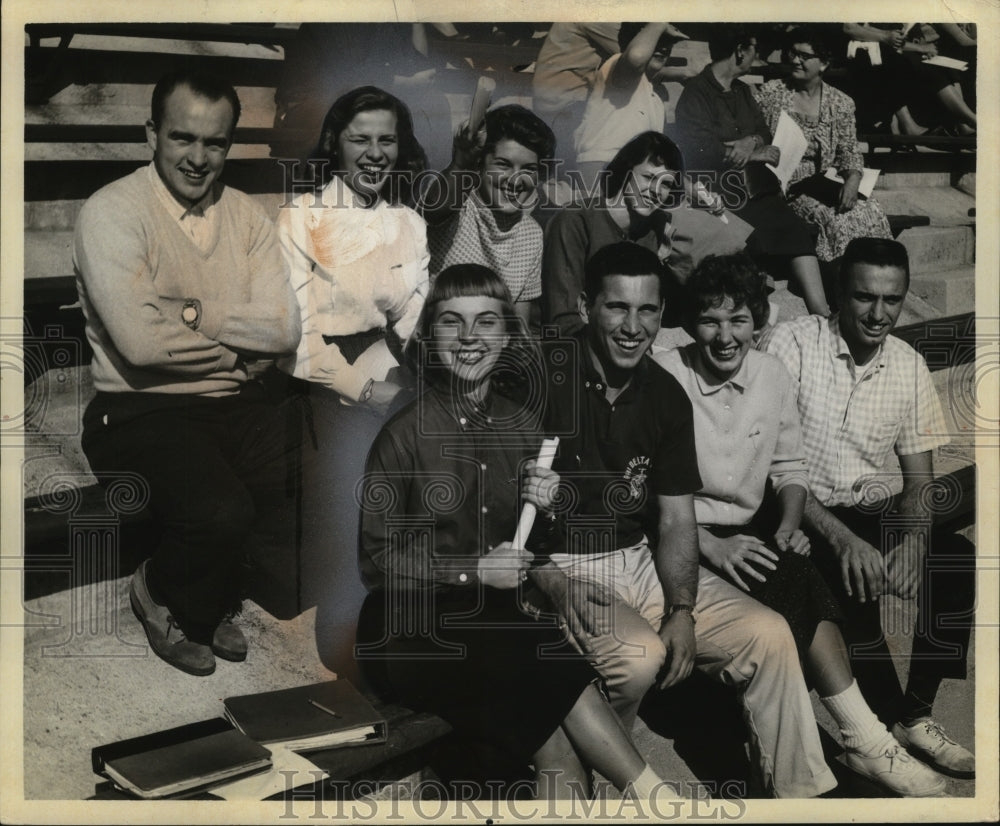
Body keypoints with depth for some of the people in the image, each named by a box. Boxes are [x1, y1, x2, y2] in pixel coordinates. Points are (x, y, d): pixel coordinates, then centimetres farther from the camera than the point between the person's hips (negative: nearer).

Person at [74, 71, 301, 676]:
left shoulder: (246, 216, 10)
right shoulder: (112, 212, -7)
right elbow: (141, 341, -21)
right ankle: (162, 596, 10)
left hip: (232, 399, 6)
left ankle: (209, 601, 14)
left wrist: (192, 315, -11)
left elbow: (284, 329, -3)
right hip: (140, 408, -5)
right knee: (222, 512, -30)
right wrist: (235, 338, -8)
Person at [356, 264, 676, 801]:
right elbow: (377, 560, -5)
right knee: (559, 672, -27)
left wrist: (543, 509, -5)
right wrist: (474, 570, -14)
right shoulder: (405, 434, -6)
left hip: (496, 617, 4)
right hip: (414, 626, -4)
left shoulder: (522, 425, 8)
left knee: (562, 761, -24)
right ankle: (656, 797, -13)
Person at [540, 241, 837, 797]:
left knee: (769, 635, -6)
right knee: (639, 654, -32)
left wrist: (682, 610, -10)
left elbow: (676, 519, 4)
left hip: (639, 559, 6)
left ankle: (801, 793, 13)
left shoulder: (667, 396, 4)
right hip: (558, 564, -5)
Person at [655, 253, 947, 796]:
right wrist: (710, 545, -23)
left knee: (802, 583, -26)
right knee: (800, 588, -26)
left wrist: (788, 524, -5)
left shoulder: (773, 374, 4)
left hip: (751, 531, 5)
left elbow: (789, 466, 14)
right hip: (684, 538, -5)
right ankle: (866, 740, -17)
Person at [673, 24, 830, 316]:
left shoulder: (742, 90, 21)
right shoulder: (696, 92, -4)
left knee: (797, 230, -15)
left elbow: (764, 131, 20)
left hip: (757, 191, 7)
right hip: (722, 198, -7)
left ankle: (820, 309, -20)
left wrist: (752, 141, -6)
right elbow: (701, 150, -15)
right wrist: (757, 153, -6)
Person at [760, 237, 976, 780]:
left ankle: (915, 715, -5)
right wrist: (843, 539, -26)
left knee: (960, 562, -19)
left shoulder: (908, 365, 5)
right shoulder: (791, 344, -11)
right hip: (800, 516, -5)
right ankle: (890, 724, -11)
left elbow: (919, 477, 7)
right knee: (851, 580, -32)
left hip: (873, 515, 5)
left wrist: (914, 540, -16)